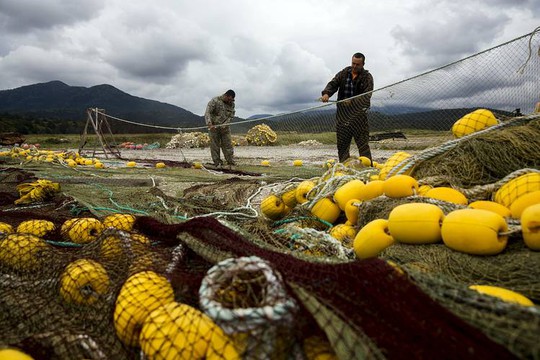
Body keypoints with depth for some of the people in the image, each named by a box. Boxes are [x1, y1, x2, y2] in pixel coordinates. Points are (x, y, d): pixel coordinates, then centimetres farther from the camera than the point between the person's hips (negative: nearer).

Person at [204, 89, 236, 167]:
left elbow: (231, 116, 3)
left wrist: (224, 125, -14)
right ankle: (218, 163, 7)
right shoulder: (214, 101, -11)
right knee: (215, 146, 0)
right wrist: (209, 124, -30)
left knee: (228, 145, -1)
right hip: (214, 127, -3)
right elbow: (207, 113, -17)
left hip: (225, 128, 3)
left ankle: (231, 162, 2)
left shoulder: (231, 104, 4)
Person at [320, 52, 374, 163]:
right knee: (342, 143, 8)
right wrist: (326, 93, -21)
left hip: (358, 113, -4)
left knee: (362, 143, -5)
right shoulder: (344, 73, 10)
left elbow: (366, 96, -14)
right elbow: (333, 83, 1)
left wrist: (352, 102, -29)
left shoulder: (367, 77, -2)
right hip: (342, 114, 4)